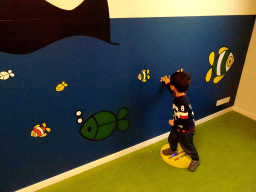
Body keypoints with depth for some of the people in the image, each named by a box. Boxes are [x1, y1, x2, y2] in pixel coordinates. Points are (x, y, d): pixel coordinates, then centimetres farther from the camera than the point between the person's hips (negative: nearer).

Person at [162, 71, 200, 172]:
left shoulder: (182, 103, -40)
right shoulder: (178, 94, -13)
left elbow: (184, 120, -33)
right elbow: (174, 91, 15)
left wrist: (174, 122, -17)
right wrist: (168, 83, 15)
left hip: (186, 129, -9)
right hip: (177, 126, 9)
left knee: (187, 146, 16)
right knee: (172, 138, 30)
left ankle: (195, 160, 44)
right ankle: (173, 150, 61)